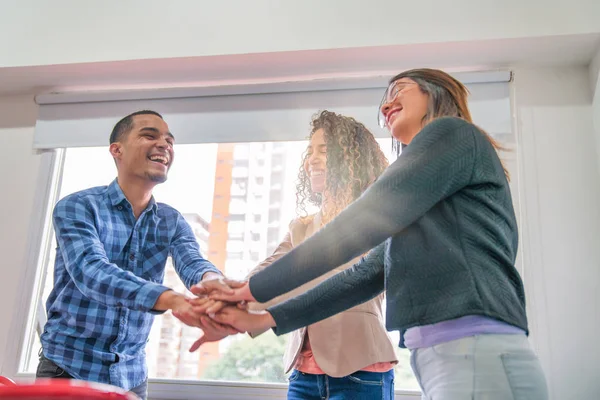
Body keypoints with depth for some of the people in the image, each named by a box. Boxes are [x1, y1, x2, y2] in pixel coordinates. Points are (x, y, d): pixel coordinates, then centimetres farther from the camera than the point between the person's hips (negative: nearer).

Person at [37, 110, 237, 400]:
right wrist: (173, 299, -43)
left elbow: (192, 263, -16)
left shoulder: (172, 222, 2)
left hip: (131, 375, 4)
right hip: (70, 367, -4)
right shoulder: (77, 207, -11)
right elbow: (90, 272, -27)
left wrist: (213, 283, -42)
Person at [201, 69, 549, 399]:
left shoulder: (452, 133, 0)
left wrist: (256, 288, -2)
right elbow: (366, 274, 20)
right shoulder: (421, 204, 25)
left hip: (478, 355, -8)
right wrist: (264, 319, 16)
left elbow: (361, 223, -9)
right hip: (447, 359, 8)